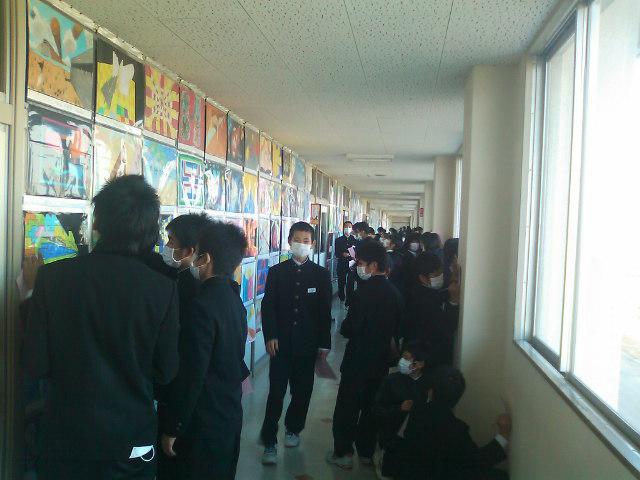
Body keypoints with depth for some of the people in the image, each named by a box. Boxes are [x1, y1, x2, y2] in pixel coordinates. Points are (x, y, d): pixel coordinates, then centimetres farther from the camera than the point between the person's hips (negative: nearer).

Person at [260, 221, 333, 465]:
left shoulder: (321, 274, 2)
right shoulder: (276, 272, 3)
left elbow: (325, 311, 3)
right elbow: (268, 306, 0)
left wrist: (324, 343, 1)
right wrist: (270, 336, -11)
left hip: (307, 344, 1)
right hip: (281, 343, -1)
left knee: (302, 391, 12)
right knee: (276, 393, -2)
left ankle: (293, 429, 34)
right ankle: (270, 442, 7)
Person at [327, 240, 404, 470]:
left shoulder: (366, 290, -22)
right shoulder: (394, 292, 0)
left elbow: (350, 328, -21)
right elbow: (395, 327, 9)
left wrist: (344, 328, -1)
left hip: (358, 360, -7)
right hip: (382, 359, 7)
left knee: (347, 407, 8)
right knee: (371, 406, 18)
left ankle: (343, 453, 16)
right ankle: (366, 451, 29)